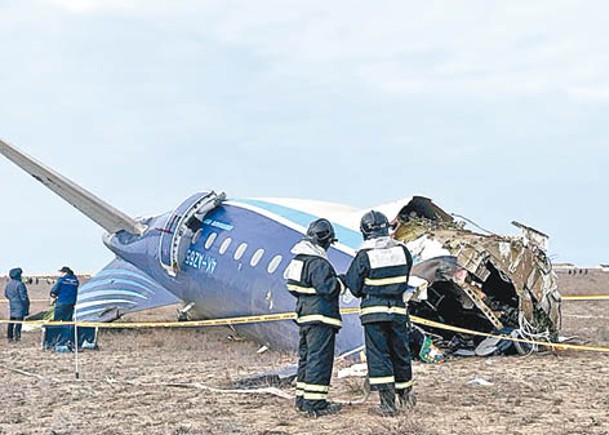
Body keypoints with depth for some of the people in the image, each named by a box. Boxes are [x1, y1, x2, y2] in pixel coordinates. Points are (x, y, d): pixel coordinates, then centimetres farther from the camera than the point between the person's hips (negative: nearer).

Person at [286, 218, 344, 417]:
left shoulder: (299, 259, 12)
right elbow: (327, 288, -22)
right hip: (320, 318, -10)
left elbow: (292, 286, 18)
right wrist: (340, 281, -6)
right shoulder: (319, 263, -18)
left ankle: (302, 397, 24)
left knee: (306, 356, 17)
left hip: (304, 315, 10)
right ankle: (315, 403, -8)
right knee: (320, 358, -7)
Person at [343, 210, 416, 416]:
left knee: (378, 356, 1)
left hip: (373, 311, -4)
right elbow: (404, 279, 12)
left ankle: (387, 404, -1)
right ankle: (406, 395, 30)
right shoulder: (402, 250, 0)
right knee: (400, 353, 17)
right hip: (398, 310, 4)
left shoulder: (364, 255, -11)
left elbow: (354, 288, -5)